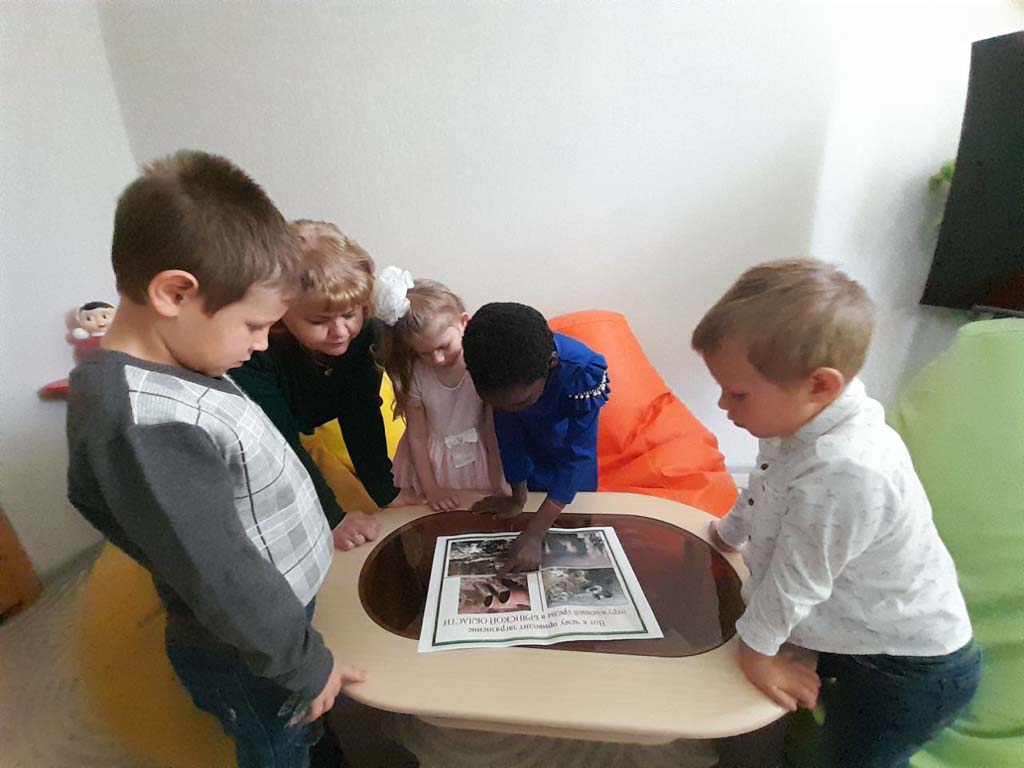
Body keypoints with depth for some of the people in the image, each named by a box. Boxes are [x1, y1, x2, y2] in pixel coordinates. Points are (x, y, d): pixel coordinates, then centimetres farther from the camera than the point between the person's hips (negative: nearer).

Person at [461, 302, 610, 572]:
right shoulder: (495, 371, -33)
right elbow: (508, 429, -21)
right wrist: (519, 496, -12)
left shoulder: (585, 371, -42)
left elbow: (578, 454, -37)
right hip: (529, 443, 1)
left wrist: (533, 535, -39)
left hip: (572, 441, -1)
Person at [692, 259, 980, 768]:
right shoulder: (798, 420, -12)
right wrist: (727, 533, 21)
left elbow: (796, 579, -28)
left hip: (909, 669, -6)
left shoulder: (845, 473, -41)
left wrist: (757, 647, -13)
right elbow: (763, 492, 7)